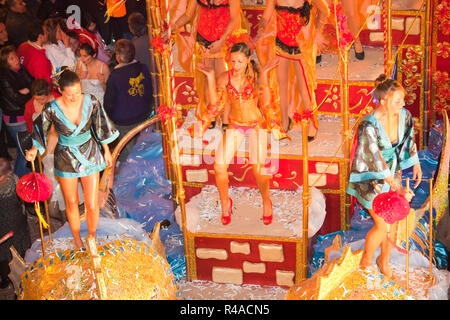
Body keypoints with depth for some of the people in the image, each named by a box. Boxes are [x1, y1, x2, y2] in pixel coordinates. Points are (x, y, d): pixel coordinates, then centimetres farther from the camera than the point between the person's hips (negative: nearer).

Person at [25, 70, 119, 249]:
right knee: (71, 203, 16)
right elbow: (41, 129, -3)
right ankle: (77, 241, 40)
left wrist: (106, 150, 10)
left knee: (92, 205, 2)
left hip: (90, 155, 1)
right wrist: (34, 150, -20)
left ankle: (92, 239, 30)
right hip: (66, 159, 0)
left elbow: (100, 126, 1)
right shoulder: (52, 109, -20)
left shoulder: (91, 102, -16)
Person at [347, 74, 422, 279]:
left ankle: (384, 261, 37)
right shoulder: (368, 126, -31)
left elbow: (409, 140, 8)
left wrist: (416, 164, 19)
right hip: (371, 178, -5)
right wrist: (398, 188, -33)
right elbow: (376, 161, -31)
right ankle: (366, 262, 25)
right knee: (383, 226, -2)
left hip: (393, 172, 5)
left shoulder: (404, 115, -12)